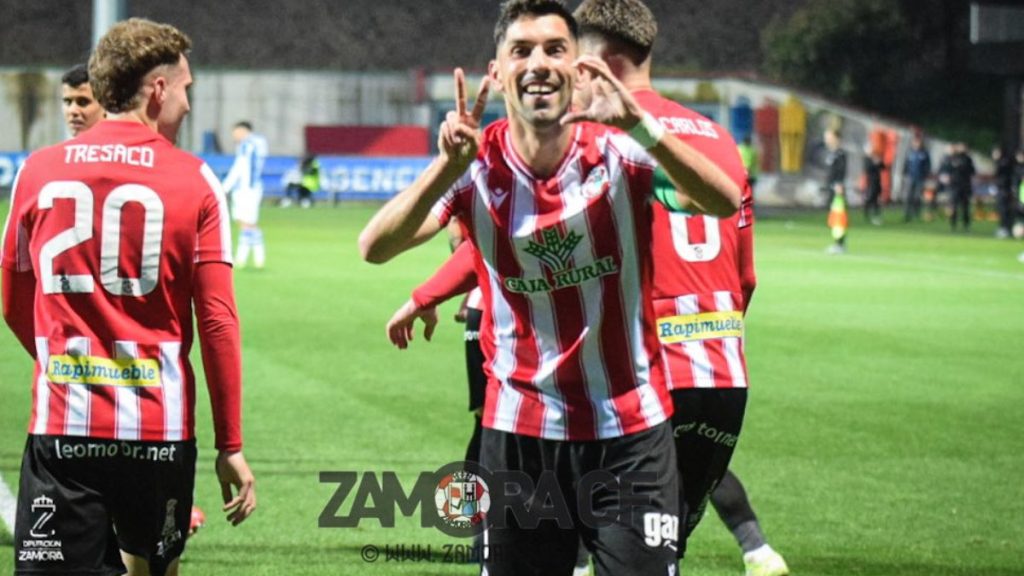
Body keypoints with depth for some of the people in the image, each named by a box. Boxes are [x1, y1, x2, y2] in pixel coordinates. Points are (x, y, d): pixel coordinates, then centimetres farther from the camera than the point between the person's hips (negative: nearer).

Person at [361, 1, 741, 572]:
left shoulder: (619, 154, -11)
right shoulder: (478, 167, -7)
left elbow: (725, 202, -28)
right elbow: (375, 247, -21)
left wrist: (641, 126, -41)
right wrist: (449, 168, -36)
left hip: (632, 434, -1)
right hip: (518, 437, 2)